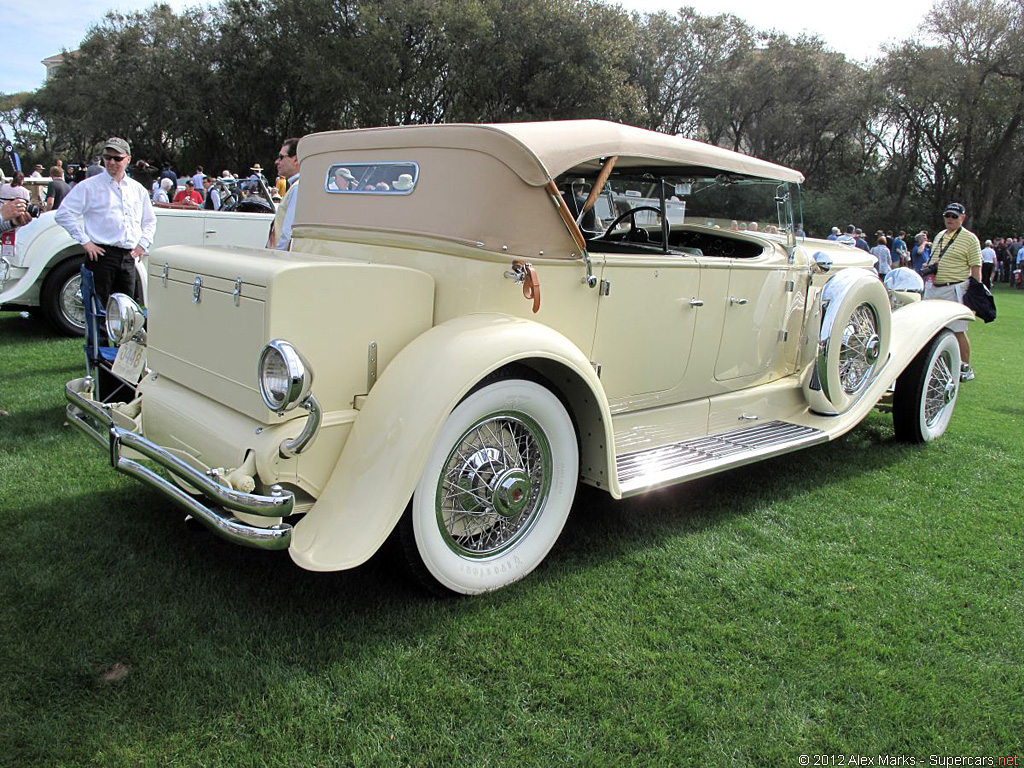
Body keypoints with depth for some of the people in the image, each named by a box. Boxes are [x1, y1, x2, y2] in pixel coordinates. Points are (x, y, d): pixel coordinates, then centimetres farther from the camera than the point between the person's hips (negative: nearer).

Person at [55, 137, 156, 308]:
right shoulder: (89, 186, 2)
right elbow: (64, 214, -2)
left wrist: (143, 243, 12)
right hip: (101, 254, -4)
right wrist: (84, 241, -9)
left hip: (128, 257, 4)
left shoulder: (138, 190, 16)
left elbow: (149, 221, 27)